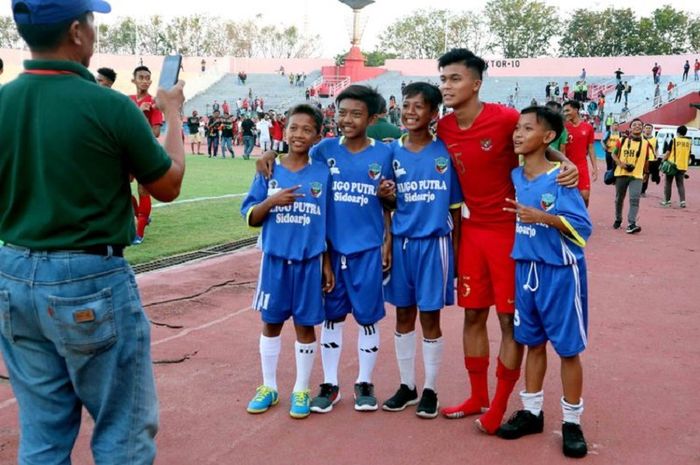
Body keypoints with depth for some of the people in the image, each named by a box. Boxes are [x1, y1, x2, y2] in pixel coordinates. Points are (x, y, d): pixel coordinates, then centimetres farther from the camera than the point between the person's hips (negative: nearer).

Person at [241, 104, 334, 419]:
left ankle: (301, 391, 22)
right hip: (275, 259, 1)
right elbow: (250, 218, 2)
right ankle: (268, 387, 26)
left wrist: (327, 264, 0)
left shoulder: (323, 174, -2)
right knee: (271, 322, 11)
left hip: (309, 261, -1)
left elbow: (329, 223, 2)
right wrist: (271, 201, -17)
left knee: (305, 325, 8)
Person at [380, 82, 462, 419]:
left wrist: (457, 248, 0)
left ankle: (430, 390, 19)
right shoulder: (392, 151, 3)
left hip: (434, 243, -2)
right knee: (403, 315, 11)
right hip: (401, 242, 3)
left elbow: (455, 205, 1)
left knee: (430, 316, 5)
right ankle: (407, 386, 25)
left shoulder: (445, 151, -3)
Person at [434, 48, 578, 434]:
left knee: (510, 319, 2)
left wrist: (566, 163, -18)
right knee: (473, 314, 11)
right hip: (472, 230, 5)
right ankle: (478, 397, 27)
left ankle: (500, 404, 17)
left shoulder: (505, 119, -16)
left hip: (510, 231, -5)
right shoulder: (444, 129, -1)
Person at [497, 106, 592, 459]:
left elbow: (583, 226, -17)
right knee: (533, 342, 15)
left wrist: (543, 217, -26)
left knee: (568, 347, 5)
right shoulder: (514, 176, 3)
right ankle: (531, 411, 28)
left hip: (560, 272, -5)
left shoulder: (561, 179, -15)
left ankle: (572, 422, 18)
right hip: (526, 268, 6)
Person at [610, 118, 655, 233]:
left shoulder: (646, 144, 0)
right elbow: (614, 154, 5)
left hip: (637, 176, -1)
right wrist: (621, 163, -11)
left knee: (634, 199, -16)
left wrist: (645, 172, 9)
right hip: (621, 174, 1)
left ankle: (631, 224, -19)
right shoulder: (623, 141, 0)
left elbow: (647, 160, 9)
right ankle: (618, 219, 34)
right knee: (619, 199, 14)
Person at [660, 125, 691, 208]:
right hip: (683, 166, 4)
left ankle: (667, 201, 11)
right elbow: (688, 155, 12)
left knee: (668, 183, 9)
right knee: (680, 184, 9)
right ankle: (682, 201, -3)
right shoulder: (689, 142, 6)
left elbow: (667, 153, -9)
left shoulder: (674, 140, -7)